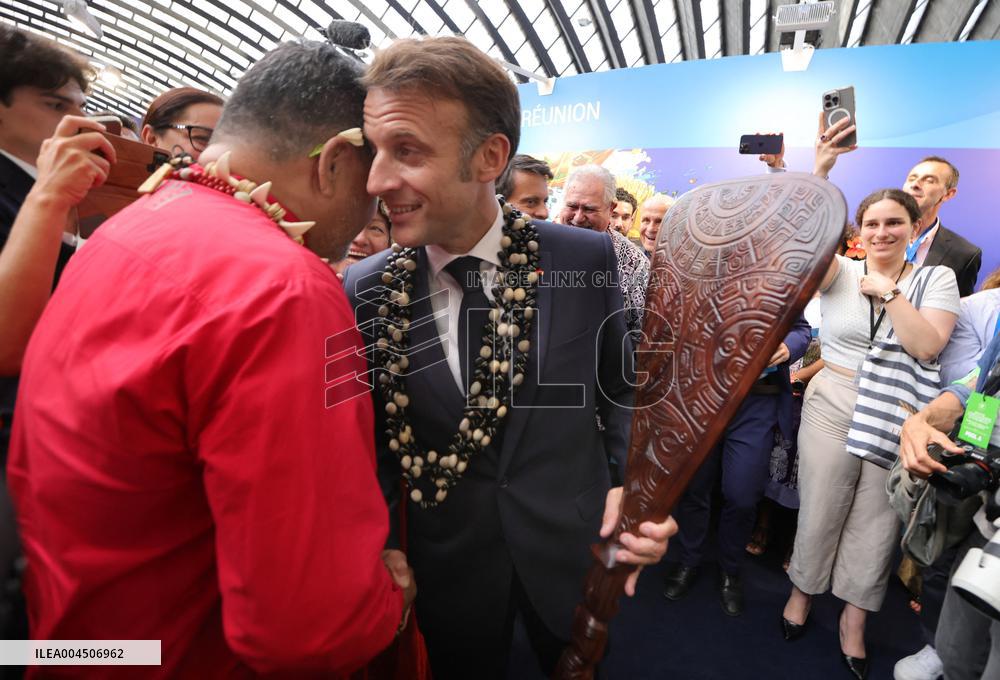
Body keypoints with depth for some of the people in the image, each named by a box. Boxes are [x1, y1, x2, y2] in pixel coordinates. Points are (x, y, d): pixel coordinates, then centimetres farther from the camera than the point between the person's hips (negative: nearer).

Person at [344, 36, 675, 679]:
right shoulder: (364, 290, -12)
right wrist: (382, 542, -11)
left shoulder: (586, 258, -15)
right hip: (445, 569, 1)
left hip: (572, 554, 0)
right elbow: (372, 435, -1)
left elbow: (621, 387, -2)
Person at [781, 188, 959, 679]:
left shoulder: (936, 279, -1)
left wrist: (887, 290, -15)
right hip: (832, 409, 0)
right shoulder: (840, 272, -1)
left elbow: (927, 347, -15)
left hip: (898, 421, 1)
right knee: (819, 509, 11)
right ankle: (802, 592, 35)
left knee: (876, 521, 13)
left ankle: (854, 617, 34)